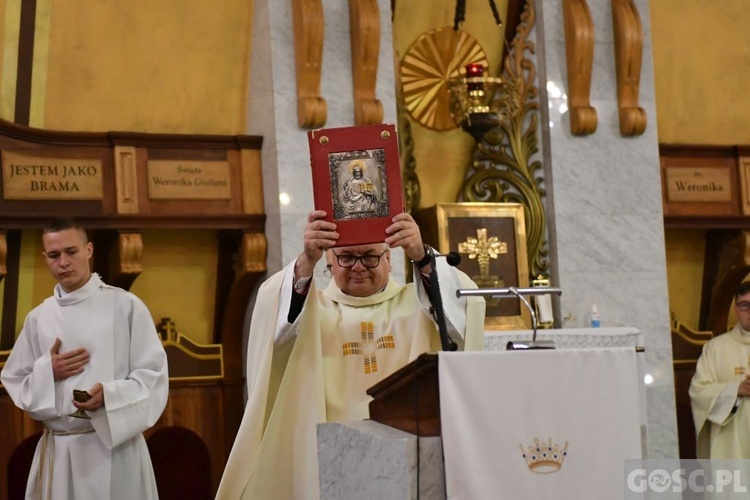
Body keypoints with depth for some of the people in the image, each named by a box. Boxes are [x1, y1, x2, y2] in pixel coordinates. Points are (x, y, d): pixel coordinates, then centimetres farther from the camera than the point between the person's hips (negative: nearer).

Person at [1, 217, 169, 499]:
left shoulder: (126, 306, -2)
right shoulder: (38, 318, 9)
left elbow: (153, 375, -5)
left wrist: (109, 395, -21)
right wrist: (47, 372, -6)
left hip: (115, 445, -3)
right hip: (57, 450, 3)